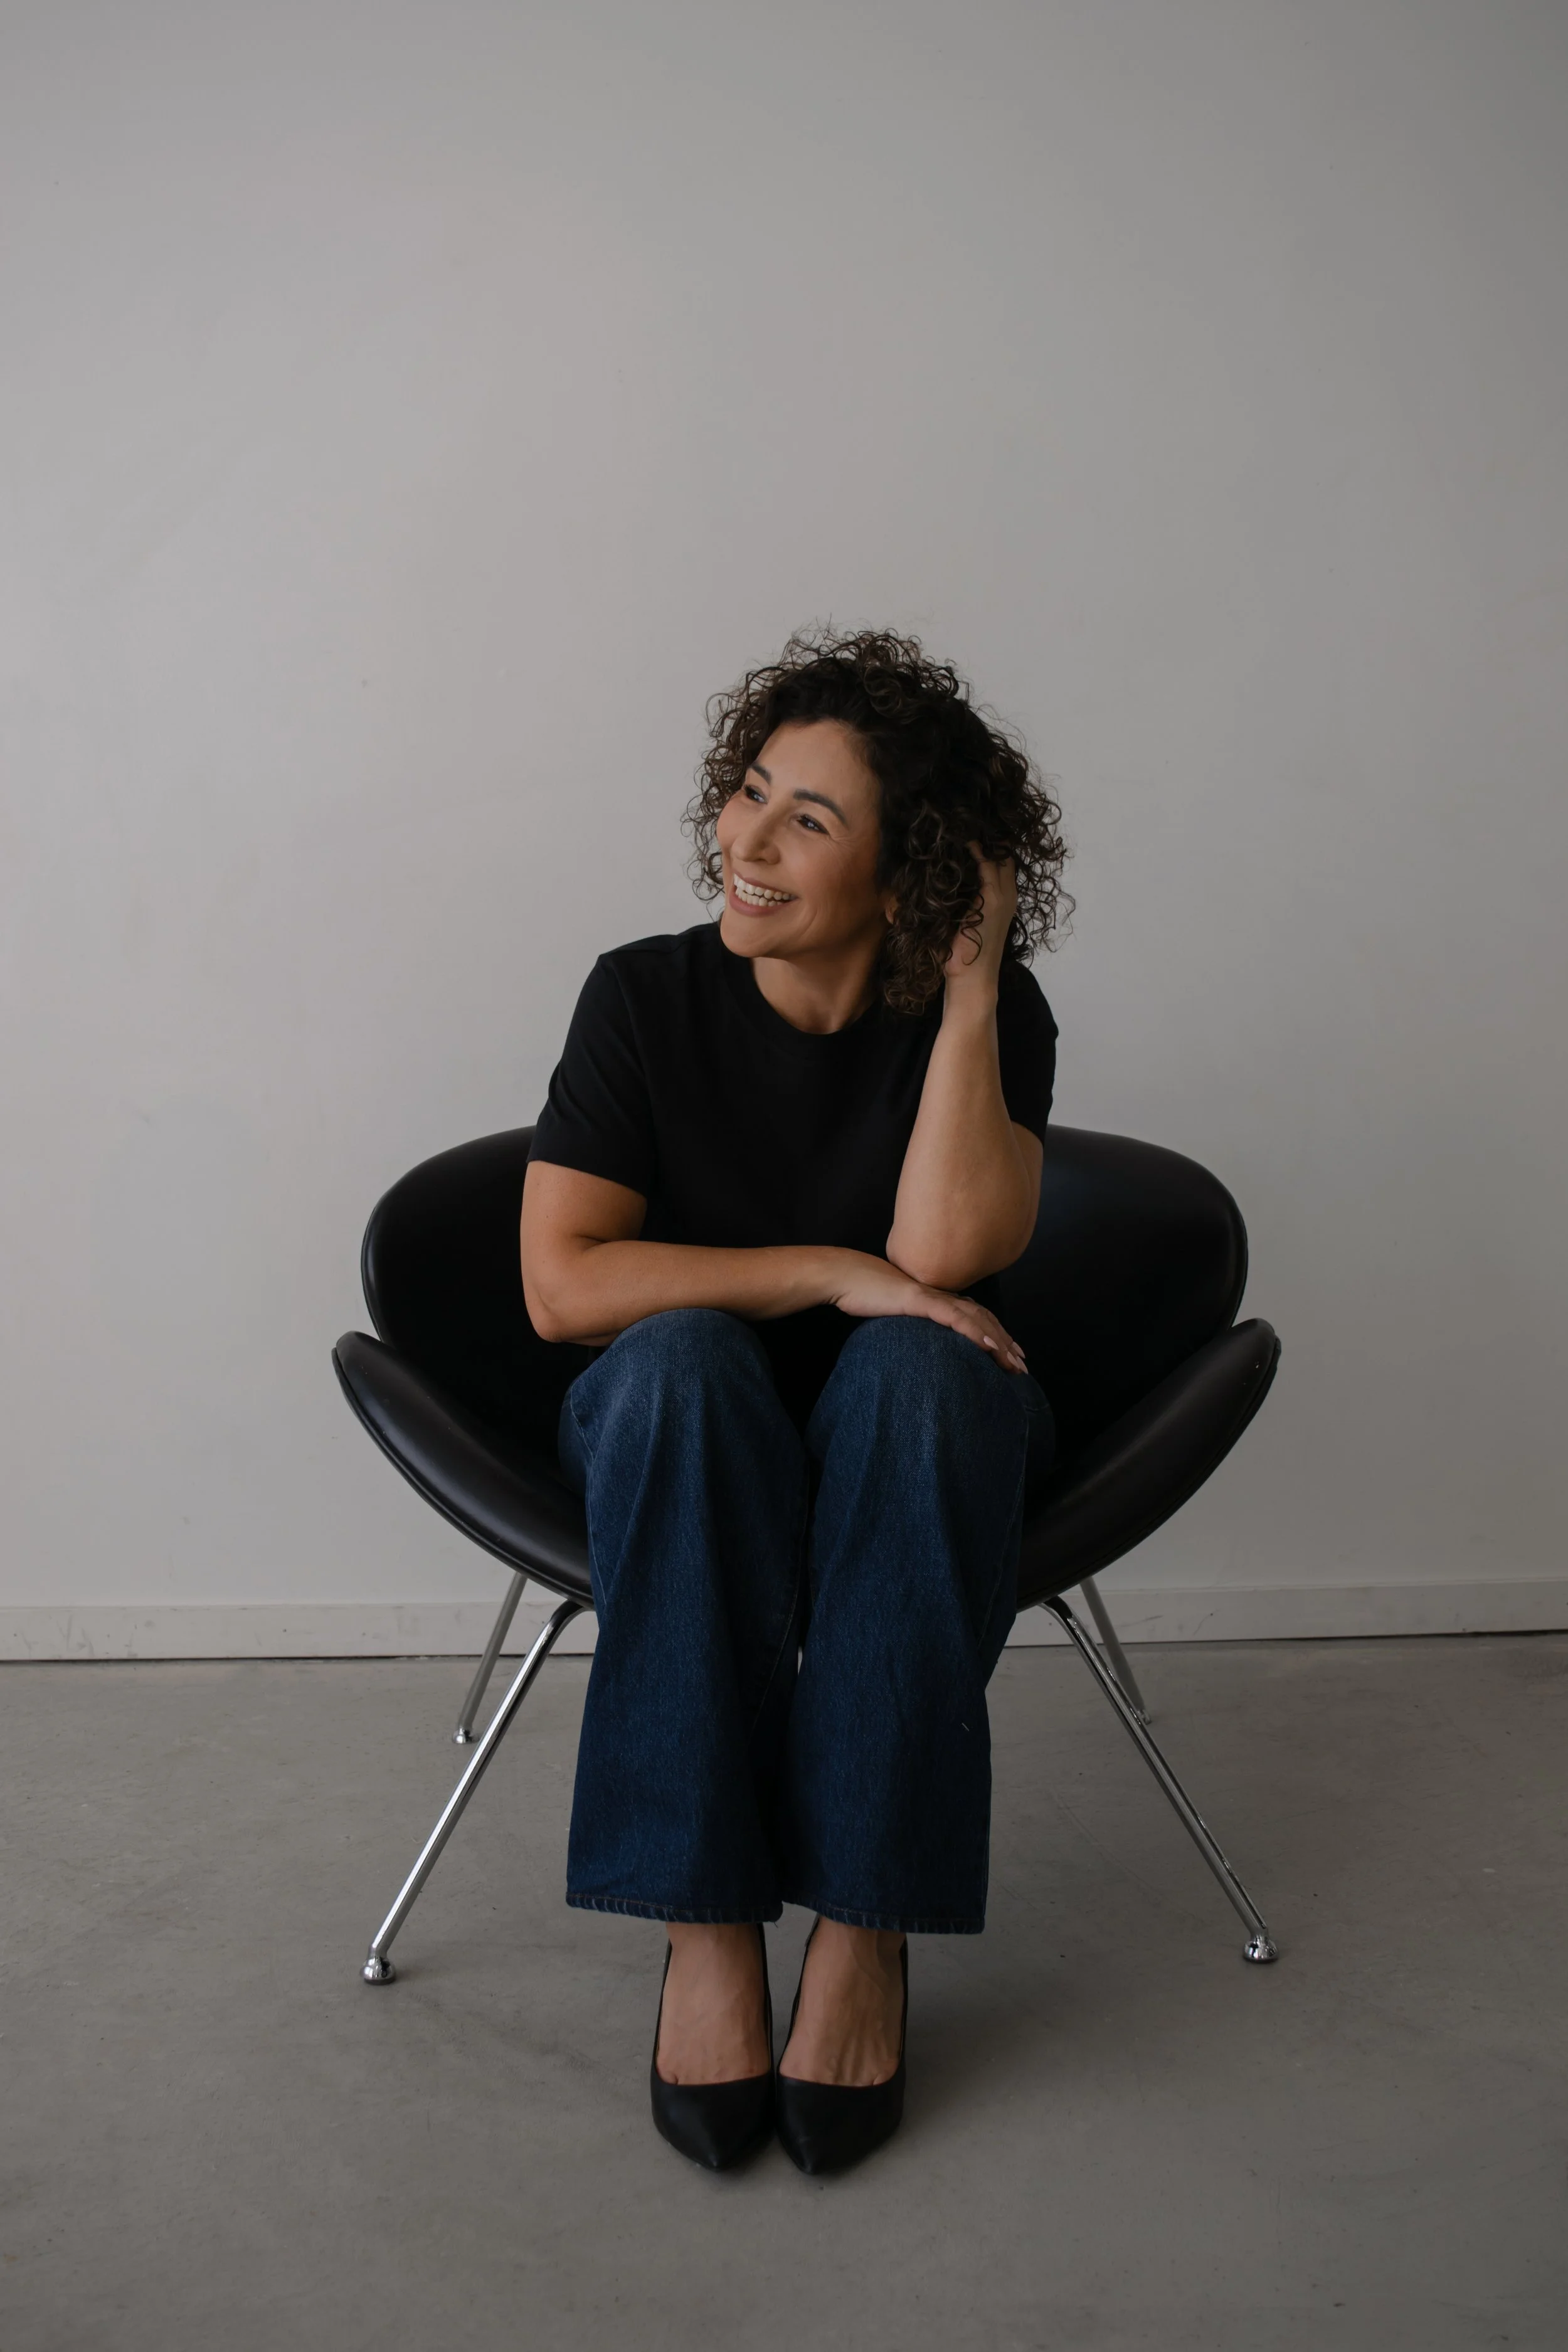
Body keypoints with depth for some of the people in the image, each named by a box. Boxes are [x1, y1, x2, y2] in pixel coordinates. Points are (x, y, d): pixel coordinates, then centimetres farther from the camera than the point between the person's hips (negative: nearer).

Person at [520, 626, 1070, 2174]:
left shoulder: (987, 1016, -9)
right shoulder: (646, 998, -9)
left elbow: (940, 1256, -25)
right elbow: (561, 1284, -17)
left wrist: (971, 990, -23)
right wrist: (832, 1273, -22)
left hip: (911, 1450, 0)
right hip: (686, 1445, 0)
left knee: (914, 1363, -34)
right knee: (683, 1356, -34)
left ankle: (866, 1926, -28)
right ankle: (705, 1919, -30)